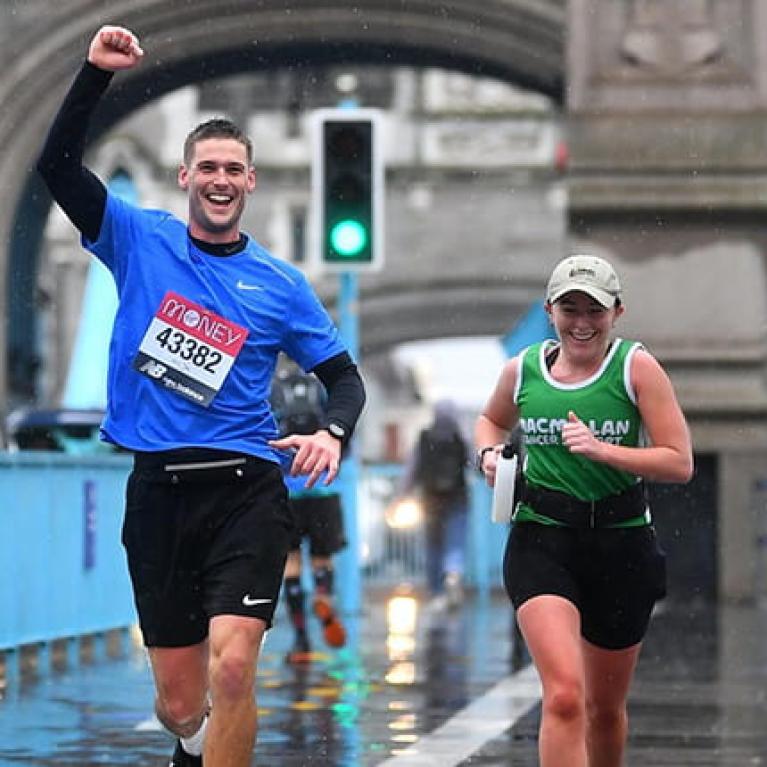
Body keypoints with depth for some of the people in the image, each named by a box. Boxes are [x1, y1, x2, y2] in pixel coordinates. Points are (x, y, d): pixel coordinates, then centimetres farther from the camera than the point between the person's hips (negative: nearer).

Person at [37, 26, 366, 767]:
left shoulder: (279, 284, 6)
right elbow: (57, 164, -3)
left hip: (246, 490, -1)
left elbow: (344, 376, 10)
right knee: (179, 701, 6)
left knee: (231, 667, -21)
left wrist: (332, 432, -11)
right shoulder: (139, 240, 6)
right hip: (157, 488, 1)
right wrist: (95, 73, -13)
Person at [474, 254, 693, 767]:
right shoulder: (523, 370, 3)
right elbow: (491, 419, 27)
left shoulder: (637, 367, -4)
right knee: (564, 695, -22)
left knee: (605, 708, 16)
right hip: (542, 542, 0)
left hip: (621, 546, 0)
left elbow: (680, 463, -10)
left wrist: (601, 450, -20)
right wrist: (489, 453, 5)